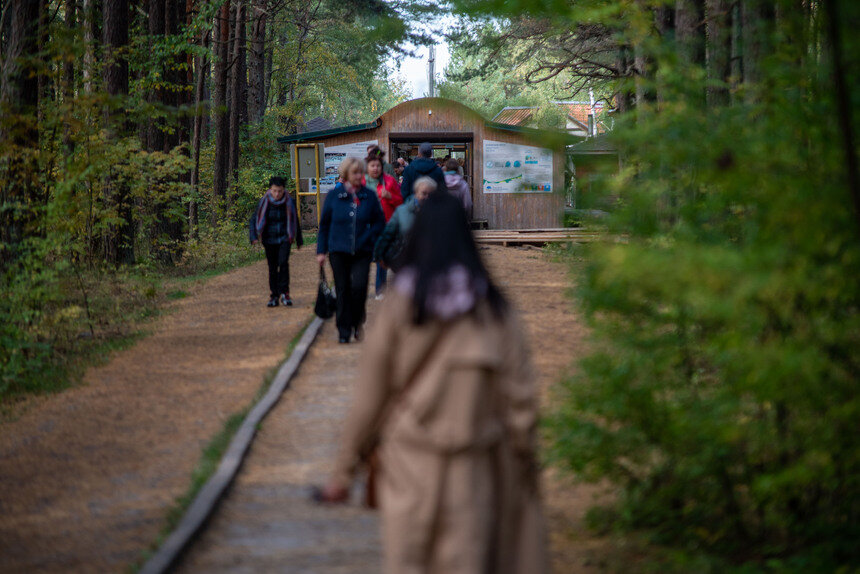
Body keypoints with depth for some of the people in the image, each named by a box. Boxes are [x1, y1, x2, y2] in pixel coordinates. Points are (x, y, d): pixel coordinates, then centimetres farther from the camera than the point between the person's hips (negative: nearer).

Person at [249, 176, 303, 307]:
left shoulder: (289, 203, -2)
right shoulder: (264, 203, -5)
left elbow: (295, 222, 12)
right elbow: (253, 221, -1)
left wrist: (299, 240, 21)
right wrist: (254, 237, -16)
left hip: (285, 238, -1)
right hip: (269, 240, 1)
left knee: (283, 263, -19)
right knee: (272, 267, 3)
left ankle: (284, 293, -13)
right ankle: (274, 296, 11)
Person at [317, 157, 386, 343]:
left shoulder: (369, 196, 3)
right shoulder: (333, 196, 3)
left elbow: (379, 222, 10)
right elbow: (324, 224, 8)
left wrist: (369, 238, -7)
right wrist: (321, 251, 6)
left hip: (362, 251, 0)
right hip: (339, 251, 0)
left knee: (359, 286, -14)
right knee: (342, 290, 2)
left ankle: (357, 322, 10)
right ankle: (344, 330, 11)